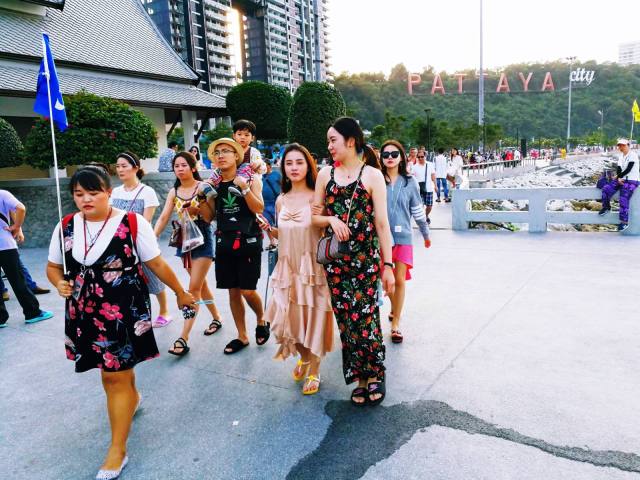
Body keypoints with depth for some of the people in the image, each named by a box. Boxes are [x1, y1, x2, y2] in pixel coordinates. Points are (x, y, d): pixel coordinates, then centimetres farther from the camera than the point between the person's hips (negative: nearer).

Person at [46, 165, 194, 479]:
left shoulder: (132, 223, -12)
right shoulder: (65, 227, 1)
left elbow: (157, 264, -5)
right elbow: (53, 266, 13)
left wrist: (180, 293, 2)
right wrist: (60, 284, -9)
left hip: (125, 311, -5)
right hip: (84, 312, 5)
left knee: (115, 377, -1)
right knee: (115, 368, 21)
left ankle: (118, 450, 15)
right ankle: (131, 398, 54)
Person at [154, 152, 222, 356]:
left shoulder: (204, 187, -10)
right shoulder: (174, 192, 5)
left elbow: (209, 218, -10)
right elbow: (163, 218, 1)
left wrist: (201, 199, -25)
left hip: (203, 241, -6)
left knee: (194, 288, -9)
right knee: (201, 283, 16)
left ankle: (183, 338, -11)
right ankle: (216, 318, 36)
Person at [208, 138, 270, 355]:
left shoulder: (250, 177, -4)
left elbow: (259, 209, -13)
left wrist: (244, 188, -24)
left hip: (248, 241, -4)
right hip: (224, 242, 4)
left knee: (248, 291, -5)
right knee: (233, 291, 9)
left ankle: (261, 321, 26)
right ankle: (242, 336, 24)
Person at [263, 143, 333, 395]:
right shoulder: (281, 201, 8)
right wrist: (269, 230, 1)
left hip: (313, 267, -4)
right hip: (287, 268, 4)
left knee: (313, 319, 5)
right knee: (287, 319, 5)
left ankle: (314, 371, 26)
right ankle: (303, 356, 36)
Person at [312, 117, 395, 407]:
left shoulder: (372, 175, -2)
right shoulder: (326, 174, 9)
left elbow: (382, 223, -4)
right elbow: (315, 216, 12)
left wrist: (388, 265, -6)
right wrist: (332, 220, -10)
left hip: (366, 258, -4)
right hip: (335, 259, 4)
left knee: (365, 318, -4)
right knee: (345, 319, 7)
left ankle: (374, 375, 19)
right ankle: (360, 378, 23)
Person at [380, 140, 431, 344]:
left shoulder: (409, 182, 2)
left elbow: (418, 210, 12)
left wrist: (425, 233, 19)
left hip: (403, 236, 1)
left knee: (399, 280, 0)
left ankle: (395, 324, 13)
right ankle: (394, 308, 40)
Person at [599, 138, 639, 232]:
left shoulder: (632, 155, -10)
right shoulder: (621, 157, 16)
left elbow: (628, 169, -17)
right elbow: (618, 170, 7)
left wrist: (618, 176, -8)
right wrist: (618, 178, -12)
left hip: (631, 181, -8)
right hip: (622, 179, 8)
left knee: (623, 200, -18)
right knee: (606, 189, -9)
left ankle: (625, 222, -12)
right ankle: (606, 207, 12)